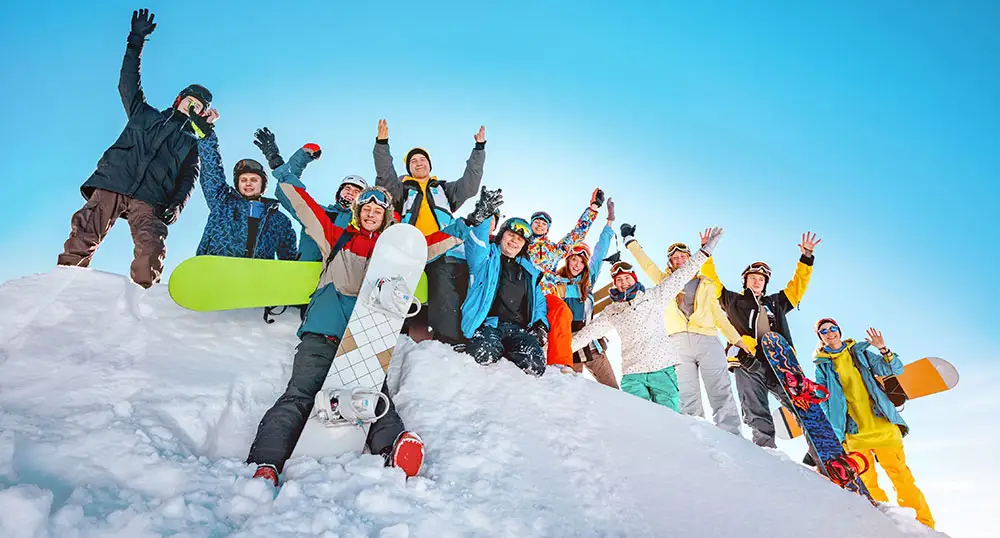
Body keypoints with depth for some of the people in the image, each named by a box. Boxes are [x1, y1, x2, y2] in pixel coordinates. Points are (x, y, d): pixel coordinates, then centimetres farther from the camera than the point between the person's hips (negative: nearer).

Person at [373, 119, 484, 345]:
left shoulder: (444, 189, 30)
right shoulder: (402, 189, 27)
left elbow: (469, 185, 18)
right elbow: (385, 177, 11)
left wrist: (479, 149, 14)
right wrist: (382, 144, -1)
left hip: (447, 252, 0)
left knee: (446, 301, -14)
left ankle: (450, 341, -17)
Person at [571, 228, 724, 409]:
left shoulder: (653, 297, 11)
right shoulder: (610, 312, 14)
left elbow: (681, 276, 9)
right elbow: (587, 333, 13)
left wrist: (705, 250, 6)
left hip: (662, 367, -1)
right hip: (631, 374, 1)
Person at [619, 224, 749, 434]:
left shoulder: (706, 284, 20)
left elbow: (718, 314, 19)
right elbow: (646, 263, 17)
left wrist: (736, 338, 14)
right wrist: (630, 240, 18)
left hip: (707, 340, 0)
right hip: (678, 343, 0)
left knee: (721, 393, -6)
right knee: (687, 397, -3)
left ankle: (731, 437, -5)